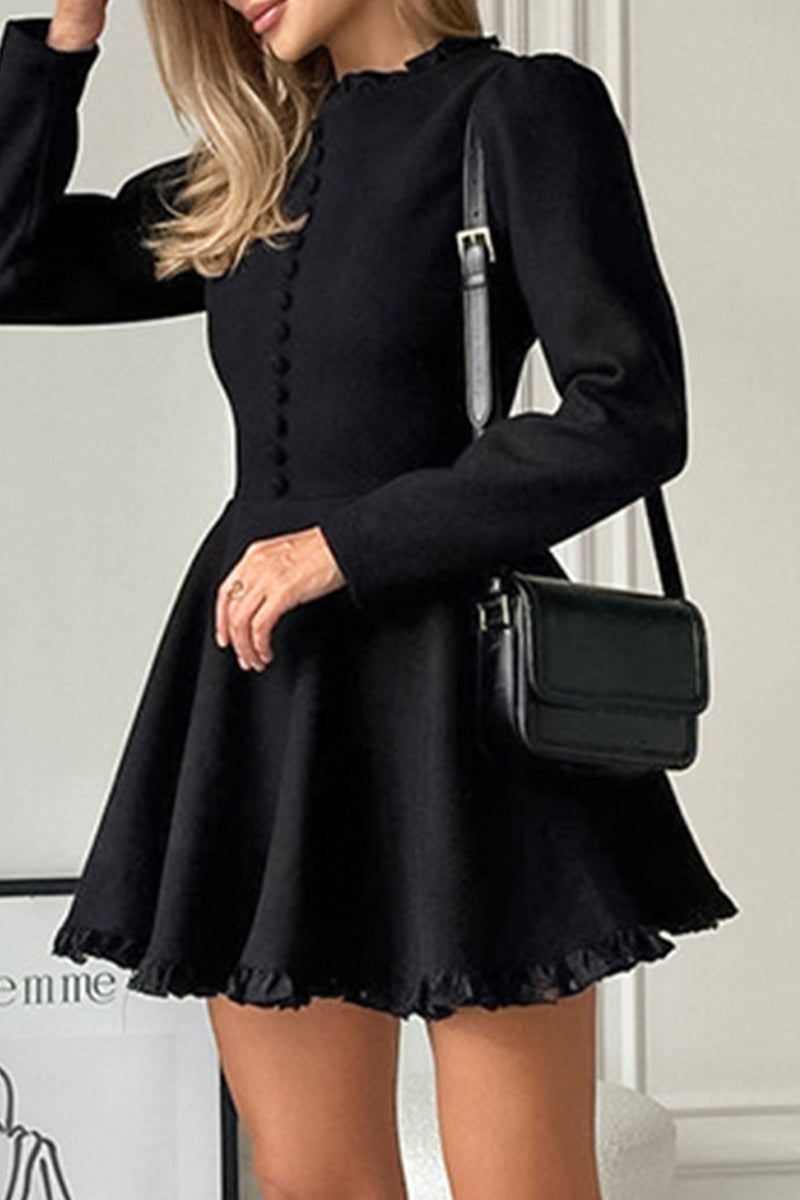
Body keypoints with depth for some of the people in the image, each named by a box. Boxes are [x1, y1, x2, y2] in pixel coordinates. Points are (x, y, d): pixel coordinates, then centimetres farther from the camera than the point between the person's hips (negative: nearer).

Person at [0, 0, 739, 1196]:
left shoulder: (523, 106, -4)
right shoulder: (259, 167, 16)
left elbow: (633, 417, -12)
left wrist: (346, 543, -14)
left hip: (448, 689, -6)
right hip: (263, 691, 6)